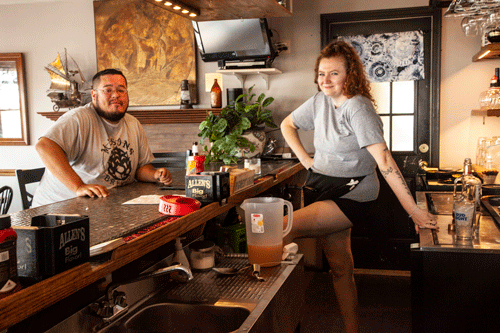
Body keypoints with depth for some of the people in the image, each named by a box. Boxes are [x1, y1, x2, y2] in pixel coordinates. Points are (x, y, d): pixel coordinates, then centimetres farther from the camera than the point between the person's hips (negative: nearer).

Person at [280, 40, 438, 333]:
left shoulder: (357, 108, -19)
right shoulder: (320, 101, 3)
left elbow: (384, 160, -26)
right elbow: (287, 125, 20)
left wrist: (413, 210, -28)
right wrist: (306, 160, 7)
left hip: (352, 195, -7)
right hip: (326, 189, 7)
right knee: (340, 266, 12)